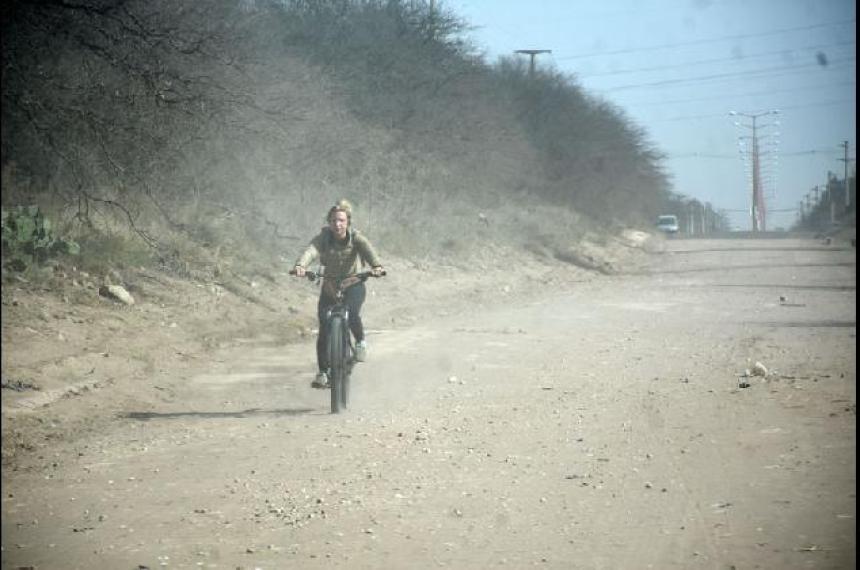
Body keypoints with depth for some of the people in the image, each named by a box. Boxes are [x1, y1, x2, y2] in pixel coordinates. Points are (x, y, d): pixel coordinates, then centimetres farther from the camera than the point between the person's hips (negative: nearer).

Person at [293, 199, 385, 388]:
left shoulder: (356, 238, -17)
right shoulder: (324, 238, -16)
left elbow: (368, 250, -37)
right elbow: (311, 251, -35)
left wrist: (377, 266, -59)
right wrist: (300, 265, -57)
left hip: (353, 285, -2)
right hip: (329, 287, 2)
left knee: (352, 313, -32)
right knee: (324, 330, -6)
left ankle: (360, 341, -2)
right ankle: (322, 373, 8)